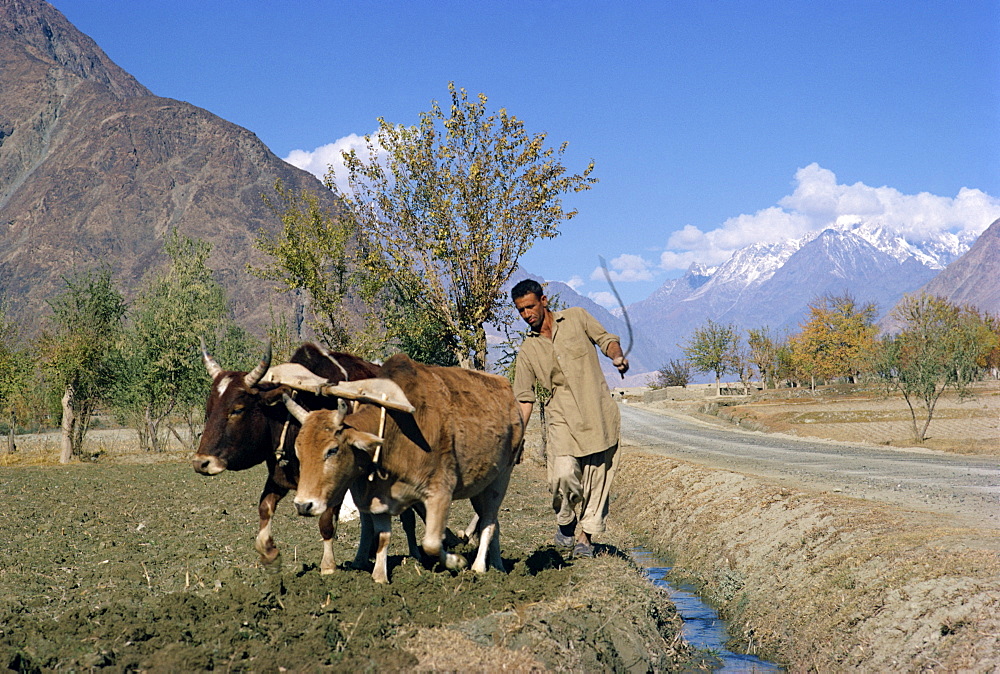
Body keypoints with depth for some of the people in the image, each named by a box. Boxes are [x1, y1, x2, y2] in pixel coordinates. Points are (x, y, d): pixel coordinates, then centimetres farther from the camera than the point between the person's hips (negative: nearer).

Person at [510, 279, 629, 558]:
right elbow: (524, 398, 9)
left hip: (600, 414, 0)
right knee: (564, 473, -18)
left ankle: (585, 536, 14)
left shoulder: (577, 317, 8)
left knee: (597, 479, 1)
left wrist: (617, 356, -9)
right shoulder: (527, 350, 9)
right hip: (563, 417, 0)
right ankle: (566, 524, 7)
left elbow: (607, 339, 14)